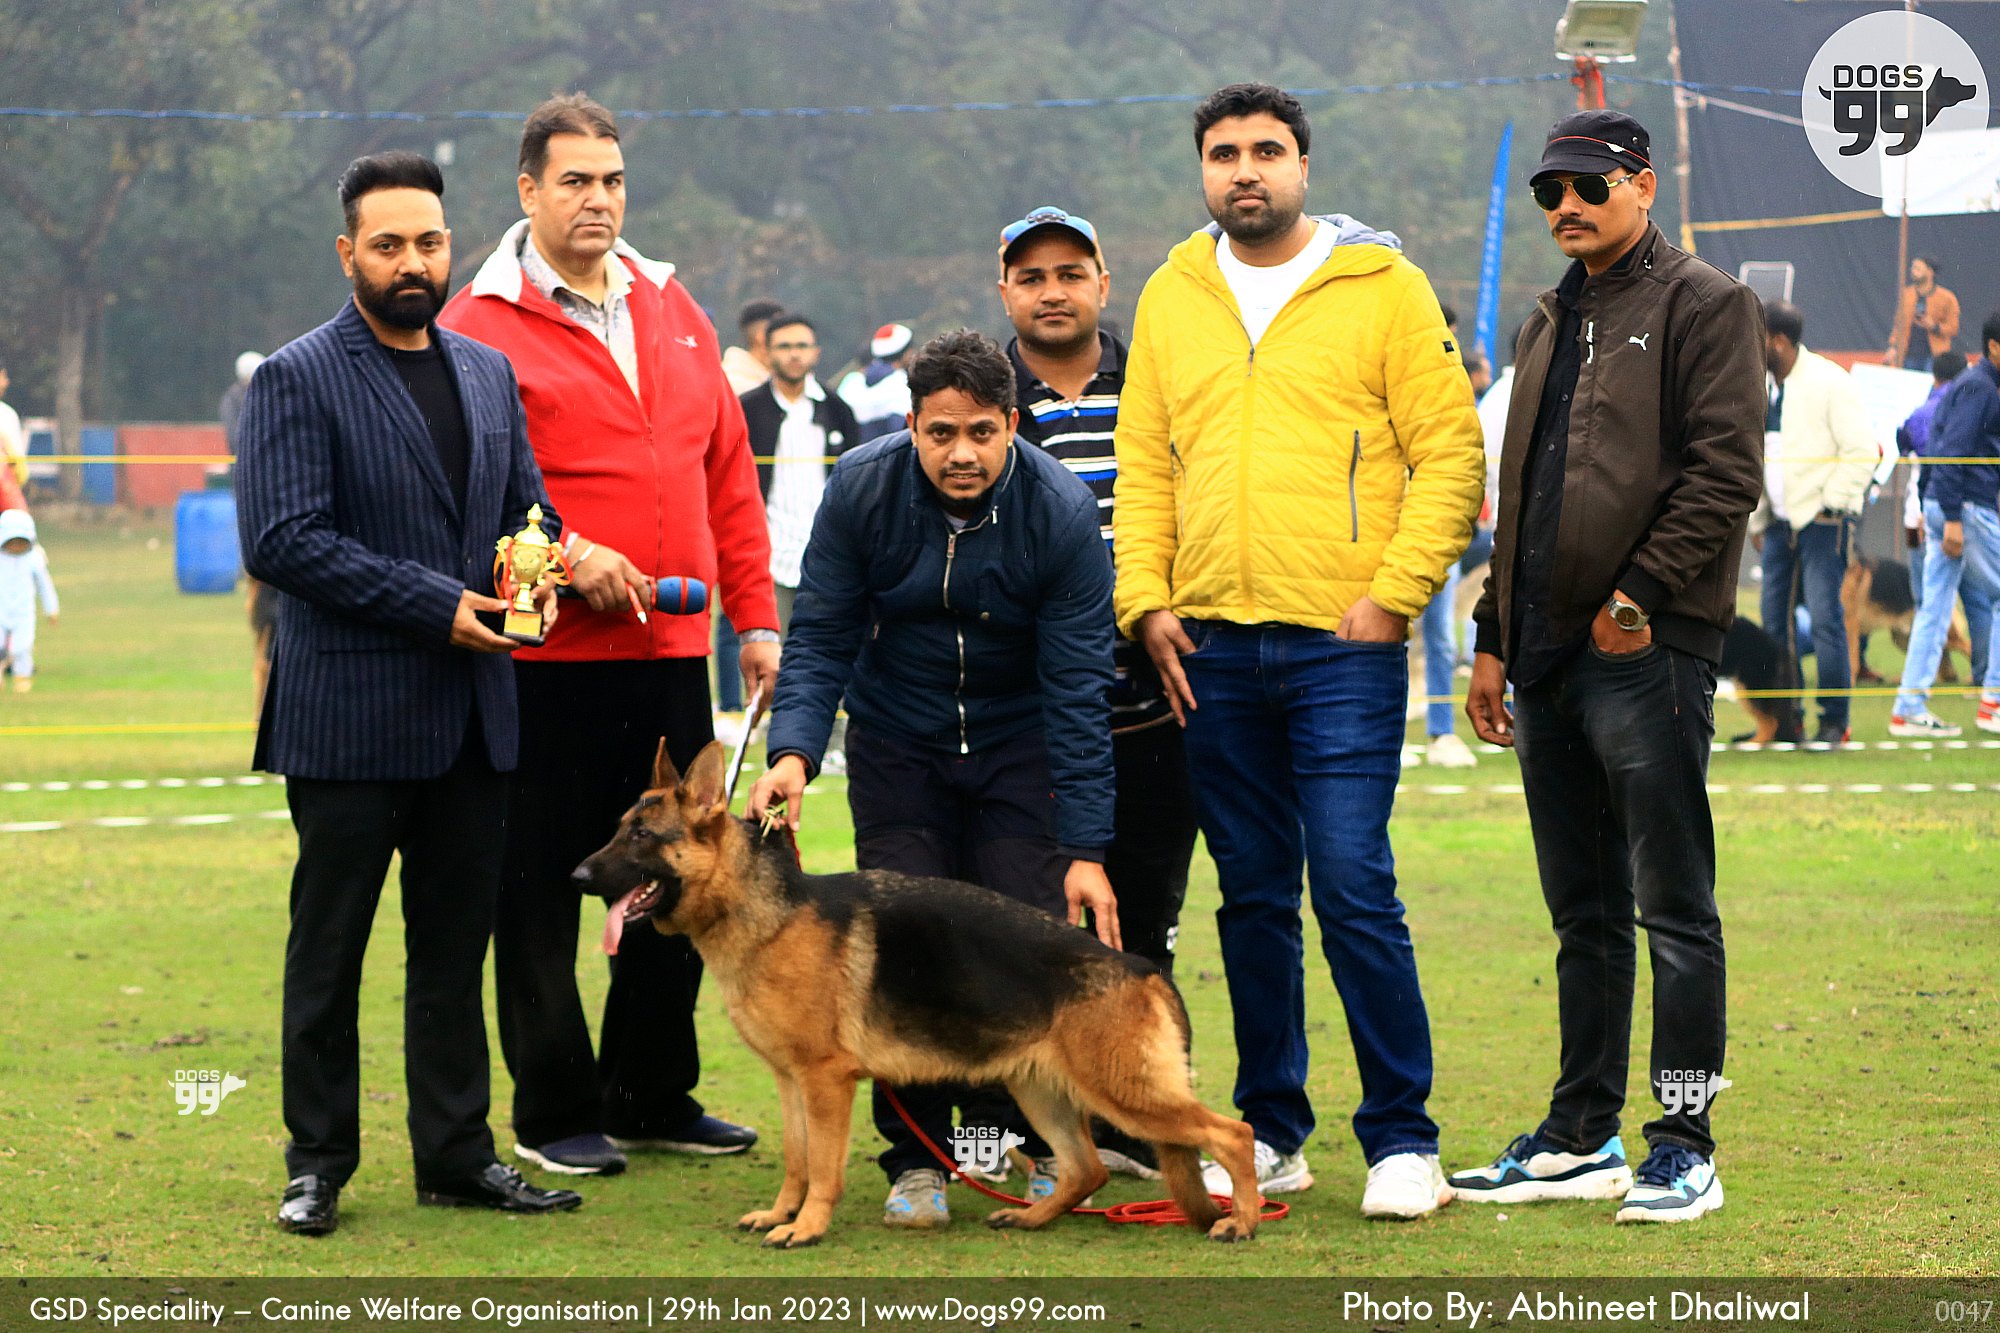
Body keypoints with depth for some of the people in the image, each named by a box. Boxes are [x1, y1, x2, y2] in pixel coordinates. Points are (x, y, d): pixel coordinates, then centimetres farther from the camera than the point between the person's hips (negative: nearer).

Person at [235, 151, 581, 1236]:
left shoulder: (488, 373, 13)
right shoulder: (295, 381, -8)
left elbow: (526, 507, 20)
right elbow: (282, 541, -16)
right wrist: (437, 606, -18)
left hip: (471, 716, 6)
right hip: (346, 718, -6)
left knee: (456, 948, 11)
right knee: (329, 951, 3)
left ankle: (456, 1155, 18)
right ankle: (318, 1164, 11)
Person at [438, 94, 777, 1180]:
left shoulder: (673, 314, 14)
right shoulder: (482, 326, -4)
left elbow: (729, 474, 15)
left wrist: (755, 617, 11)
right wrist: (562, 554, -21)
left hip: (673, 652, 6)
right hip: (548, 654, -6)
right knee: (541, 887, 1)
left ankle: (653, 1097, 23)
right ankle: (555, 1112, 12)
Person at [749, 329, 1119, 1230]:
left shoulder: (1062, 511, -22)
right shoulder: (861, 490, -17)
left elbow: (1076, 687, -20)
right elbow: (819, 638, -12)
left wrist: (1086, 849, -24)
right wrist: (793, 750, -31)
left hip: (1019, 743, -1)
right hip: (896, 742, 1)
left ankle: (1048, 1144, 6)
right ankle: (916, 1160, 2)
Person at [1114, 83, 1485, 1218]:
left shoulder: (1383, 285, -1)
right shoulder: (1171, 298, 13)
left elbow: (1451, 449, -4)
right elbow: (1144, 464, 15)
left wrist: (1395, 592, -11)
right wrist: (1145, 600, 3)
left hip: (1344, 640, -4)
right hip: (1212, 647, 4)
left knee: (1355, 889, -10)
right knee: (1253, 899, 10)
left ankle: (1403, 1139, -1)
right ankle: (1272, 1133, 19)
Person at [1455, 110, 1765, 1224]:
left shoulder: (1707, 306, -3)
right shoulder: (1553, 324, 21)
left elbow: (1726, 474, -12)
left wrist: (1640, 594, -17)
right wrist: (1493, 637, 19)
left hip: (1649, 650, -8)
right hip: (1550, 654, 8)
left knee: (1675, 908, -5)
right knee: (1584, 913, 12)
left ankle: (1686, 1144, -3)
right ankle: (1583, 1139, 17)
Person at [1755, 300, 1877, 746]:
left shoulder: (1829, 383, -11)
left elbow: (1862, 453, -13)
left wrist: (1830, 506, -13)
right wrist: (1758, 521, 18)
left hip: (1824, 521, -7)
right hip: (1781, 522, 7)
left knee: (1824, 617, -11)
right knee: (1775, 620, 5)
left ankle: (1834, 721, -5)